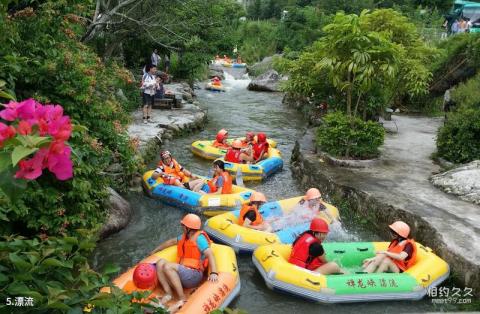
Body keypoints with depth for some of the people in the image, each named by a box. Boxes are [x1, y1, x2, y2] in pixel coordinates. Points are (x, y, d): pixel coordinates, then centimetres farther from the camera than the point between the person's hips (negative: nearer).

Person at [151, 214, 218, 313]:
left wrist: (214, 273, -36)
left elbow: (210, 254, -22)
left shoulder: (199, 238, -9)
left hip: (194, 275, -8)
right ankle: (168, 293, -17)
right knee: (160, 262, -9)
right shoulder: (185, 236, 17)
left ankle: (182, 299, -24)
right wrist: (154, 251, 38)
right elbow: (171, 242, 32)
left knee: (168, 266, -26)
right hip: (183, 273, 8)